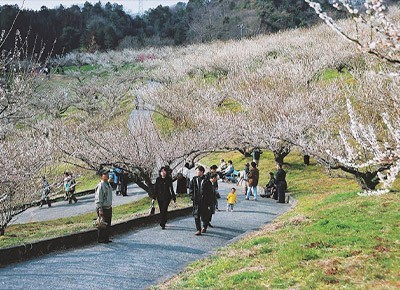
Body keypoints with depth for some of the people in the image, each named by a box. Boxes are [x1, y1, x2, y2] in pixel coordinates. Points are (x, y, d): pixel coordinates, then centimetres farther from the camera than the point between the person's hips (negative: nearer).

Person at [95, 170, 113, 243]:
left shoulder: (108, 184, 12)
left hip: (109, 208, 9)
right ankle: (100, 239, 6)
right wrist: (100, 210, -21)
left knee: (108, 224, 13)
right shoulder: (100, 186, -16)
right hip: (103, 209, -9)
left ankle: (106, 238, 21)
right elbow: (98, 199, -18)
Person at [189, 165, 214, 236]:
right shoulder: (194, 180, 5)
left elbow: (210, 193, -4)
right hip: (196, 201, 3)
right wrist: (192, 197, -4)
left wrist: (209, 204, -7)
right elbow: (190, 189, 12)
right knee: (196, 216, -3)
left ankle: (204, 227, 29)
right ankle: (198, 230, 0)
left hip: (204, 202, -2)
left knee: (204, 216, 7)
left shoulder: (207, 181, -5)